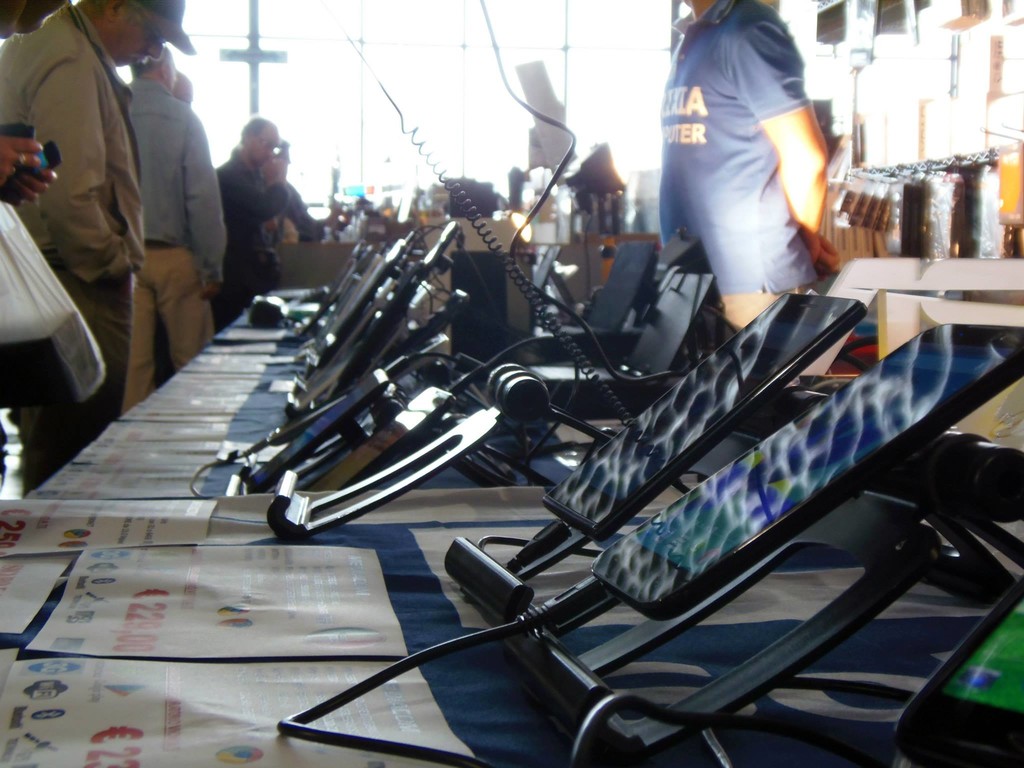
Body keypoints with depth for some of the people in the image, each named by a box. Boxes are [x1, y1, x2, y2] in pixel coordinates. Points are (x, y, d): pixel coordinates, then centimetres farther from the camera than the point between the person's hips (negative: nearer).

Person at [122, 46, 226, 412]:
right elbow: (203, 196, -10)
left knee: (134, 361, 7)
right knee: (191, 363, 8)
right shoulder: (182, 117, -7)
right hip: (174, 256, -3)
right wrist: (212, 267, -6)